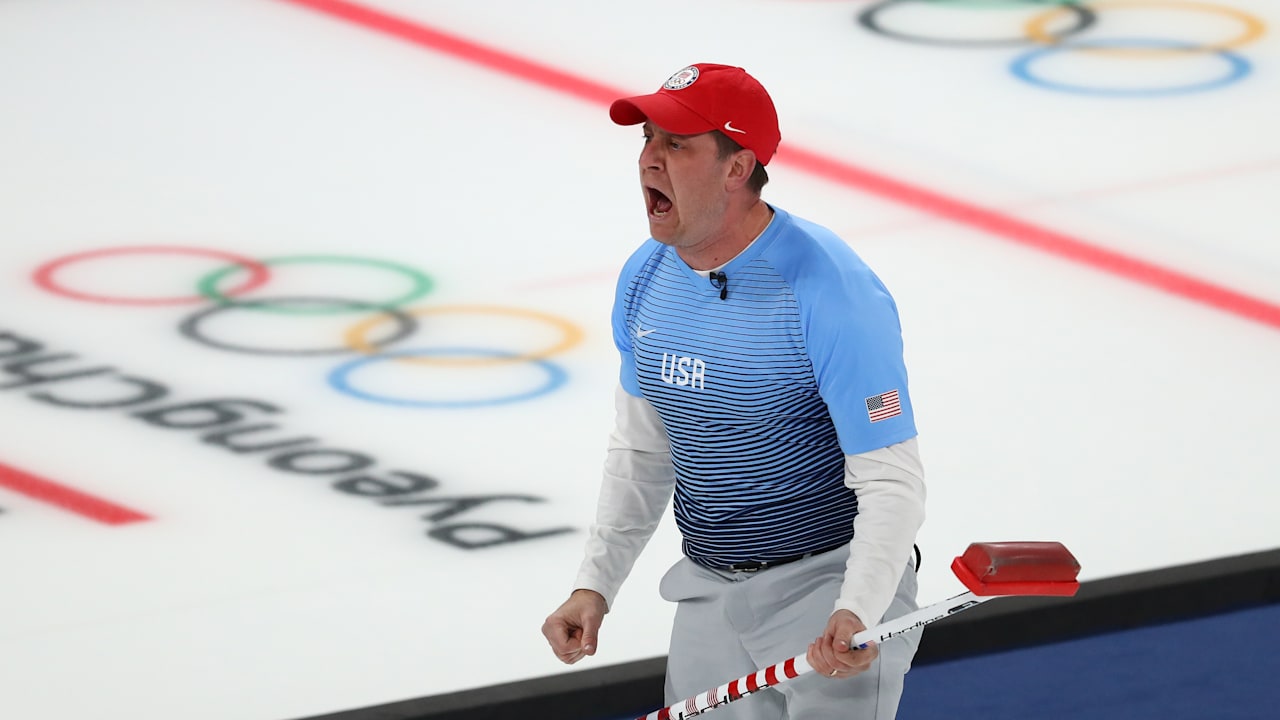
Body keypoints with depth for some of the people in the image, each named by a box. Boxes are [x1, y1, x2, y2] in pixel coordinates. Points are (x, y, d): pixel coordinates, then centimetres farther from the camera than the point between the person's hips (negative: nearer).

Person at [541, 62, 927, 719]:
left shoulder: (832, 294, -22)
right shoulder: (646, 278, 1)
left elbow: (891, 480, -23)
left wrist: (857, 614, -36)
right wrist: (595, 586, 4)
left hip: (828, 589, -6)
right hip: (710, 592, 7)